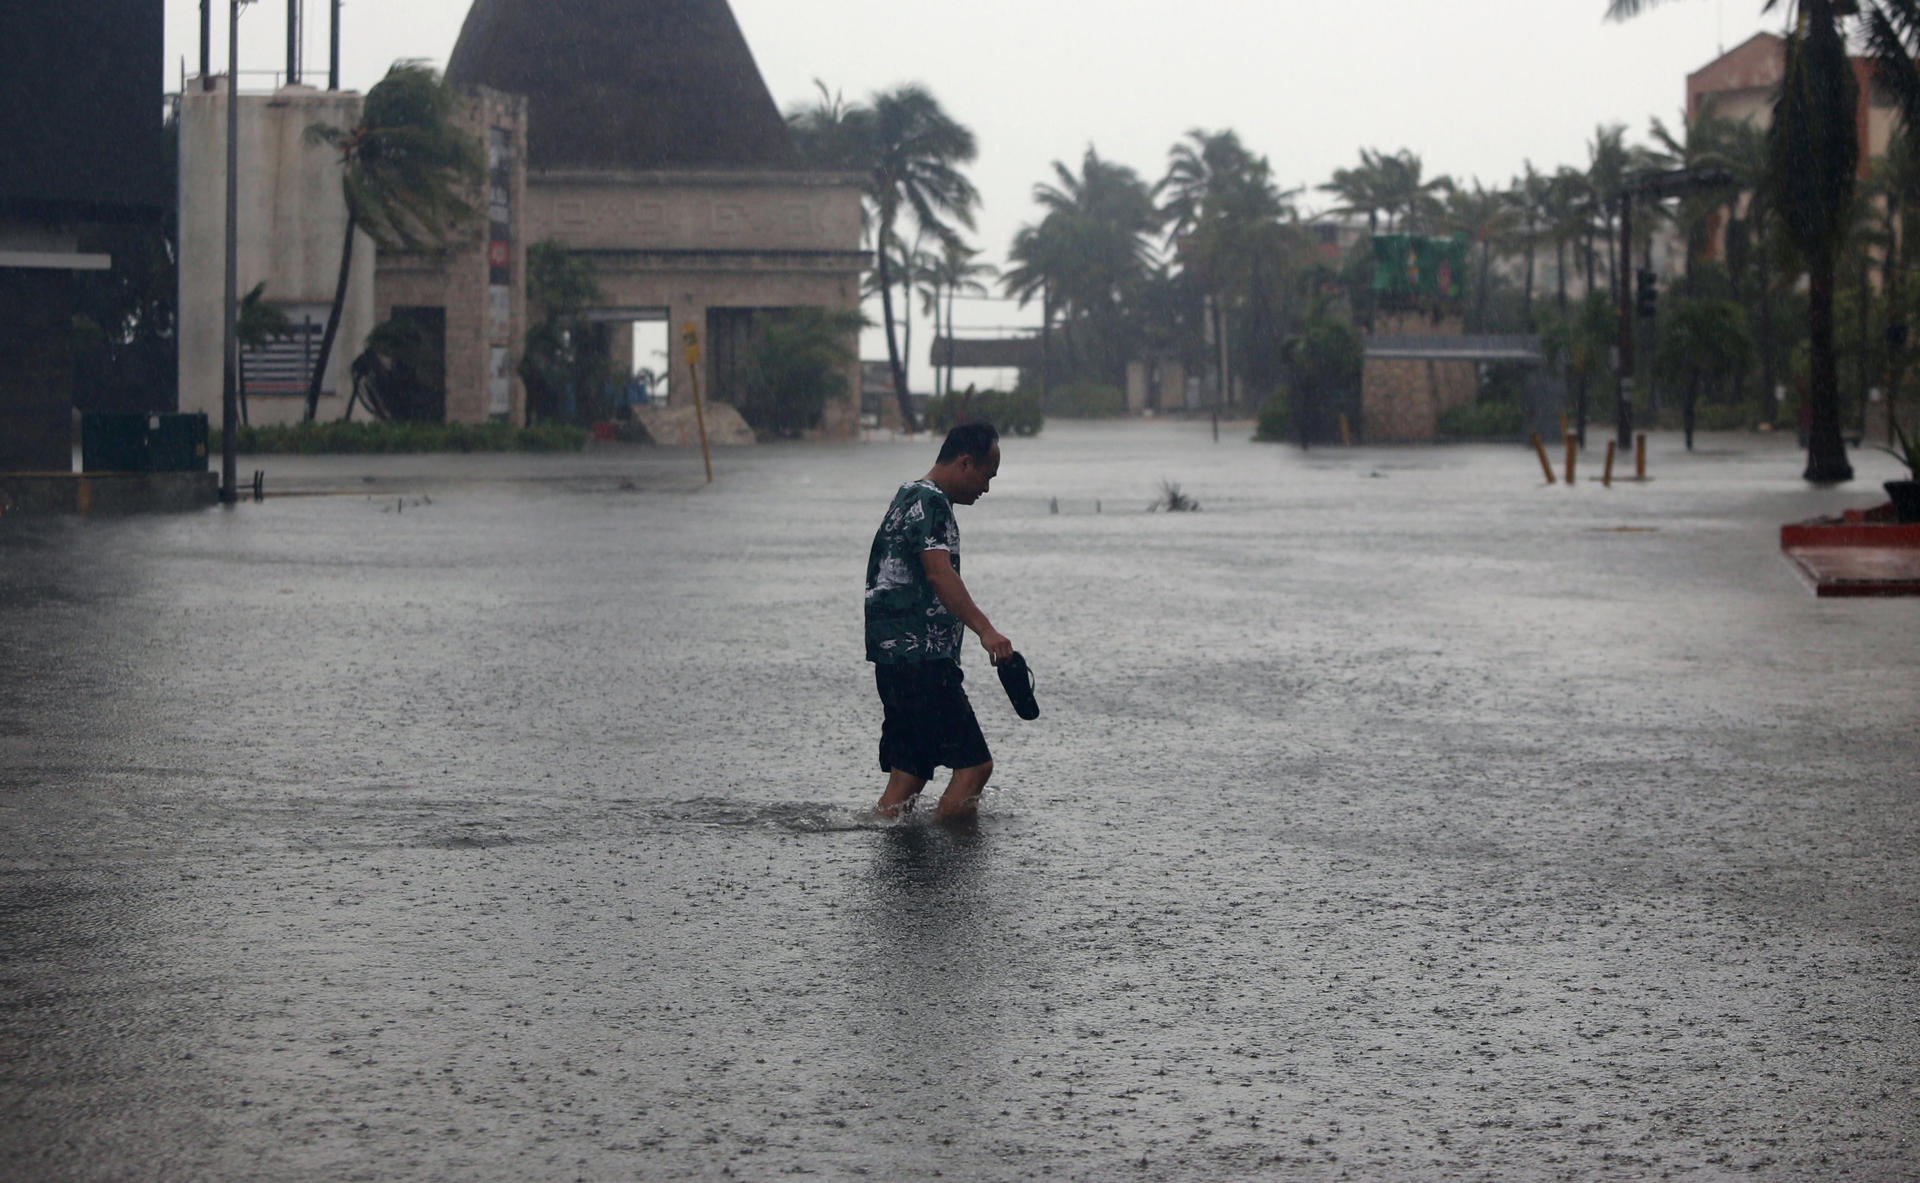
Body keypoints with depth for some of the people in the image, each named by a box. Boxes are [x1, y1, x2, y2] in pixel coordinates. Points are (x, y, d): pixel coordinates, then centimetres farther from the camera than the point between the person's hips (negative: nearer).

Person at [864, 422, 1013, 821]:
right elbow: (938, 573, -27)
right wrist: (985, 630, -37)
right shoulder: (929, 502, -12)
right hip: (919, 658, -11)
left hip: (898, 658, 11)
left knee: (909, 773, 10)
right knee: (974, 763, -11)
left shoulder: (911, 496, 22)